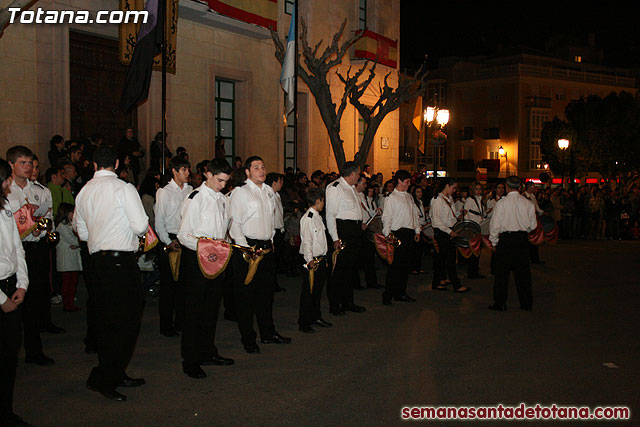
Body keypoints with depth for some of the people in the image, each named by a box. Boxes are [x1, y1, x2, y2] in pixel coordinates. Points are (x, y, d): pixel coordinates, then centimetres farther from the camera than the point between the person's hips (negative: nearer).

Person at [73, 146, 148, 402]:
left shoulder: (84, 192, 11)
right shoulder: (124, 188, -10)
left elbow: (81, 231, 19)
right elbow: (141, 226, -14)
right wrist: (140, 228, 8)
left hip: (96, 259, 8)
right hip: (121, 260, -8)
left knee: (106, 320, 14)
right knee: (127, 321, -1)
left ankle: (116, 375, 26)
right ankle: (102, 380, 0)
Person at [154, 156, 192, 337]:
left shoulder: (191, 191, 8)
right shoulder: (164, 192, -3)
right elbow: (159, 221, -4)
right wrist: (168, 242, -10)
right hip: (169, 241, -4)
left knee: (184, 282, 9)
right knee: (167, 283, 1)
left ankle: (181, 321, 21)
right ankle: (166, 325, 10)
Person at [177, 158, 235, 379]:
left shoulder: (223, 199, 13)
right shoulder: (196, 199, -10)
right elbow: (183, 234, -14)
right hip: (196, 259, -7)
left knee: (212, 307, 15)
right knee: (194, 309, -1)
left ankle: (208, 352, 28)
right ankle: (190, 360, 8)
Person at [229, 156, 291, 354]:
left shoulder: (269, 191, 14)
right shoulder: (240, 192, -6)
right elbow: (234, 224, -10)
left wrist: (270, 242, 14)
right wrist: (246, 249, -15)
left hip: (267, 248, 6)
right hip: (247, 248, -6)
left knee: (266, 292, 15)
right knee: (245, 295, 0)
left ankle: (268, 333, 27)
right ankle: (248, 339, 10)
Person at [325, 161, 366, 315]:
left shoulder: (351, 188, 18)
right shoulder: (335, 188, -11)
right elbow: (330, 214, -16)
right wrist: (335, 238, -20)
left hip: (355, 231, 9)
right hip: (343, 230, -9)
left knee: (350, 267, 15)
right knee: (339, 269, -4)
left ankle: (348, 302, 25)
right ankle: (334, 305, 5)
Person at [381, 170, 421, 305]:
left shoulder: (409, 196, 17)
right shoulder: (391, 198, -5)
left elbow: (415, 214, 22)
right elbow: (386, 218, -10)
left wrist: (417, 231, 15)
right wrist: (387, 235, -19)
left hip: (410, 234, 7)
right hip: (399, 234, -7)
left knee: (405, 265, 10)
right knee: (395, 265, -8)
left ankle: (400, 294, 19)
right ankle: (387, 295, -1)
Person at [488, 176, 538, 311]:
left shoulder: (501, 203, -10)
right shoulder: (528, 203, 1)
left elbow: (495, 225, -8)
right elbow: (533, 225, 8)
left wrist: (494, 242, 3)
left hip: (506, 238, -3)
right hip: (523, 239, 4)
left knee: (502, 271, 3)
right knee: (523, 271, 11)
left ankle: (500, 303, 7)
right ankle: (526, 303, 18)